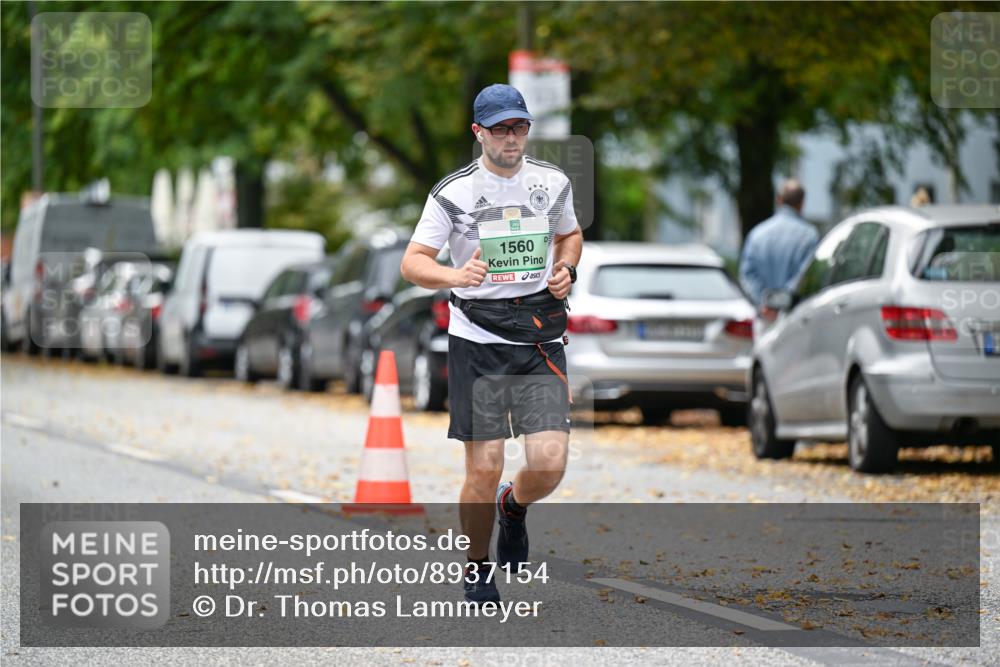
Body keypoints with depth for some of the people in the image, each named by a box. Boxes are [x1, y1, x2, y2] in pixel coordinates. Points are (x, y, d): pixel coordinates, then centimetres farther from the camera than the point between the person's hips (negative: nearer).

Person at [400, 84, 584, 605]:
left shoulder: (553, 183, 5)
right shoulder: (453, 192, -6)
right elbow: (412, 263, -8)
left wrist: (566, 269, 4)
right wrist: (455, 276, -27)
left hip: (540, 337, 3)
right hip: (477, 338, -2)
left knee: (549, 464, -10)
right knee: (485, 470, -5)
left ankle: (514, 506, 27)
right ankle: (476, 571, 17)